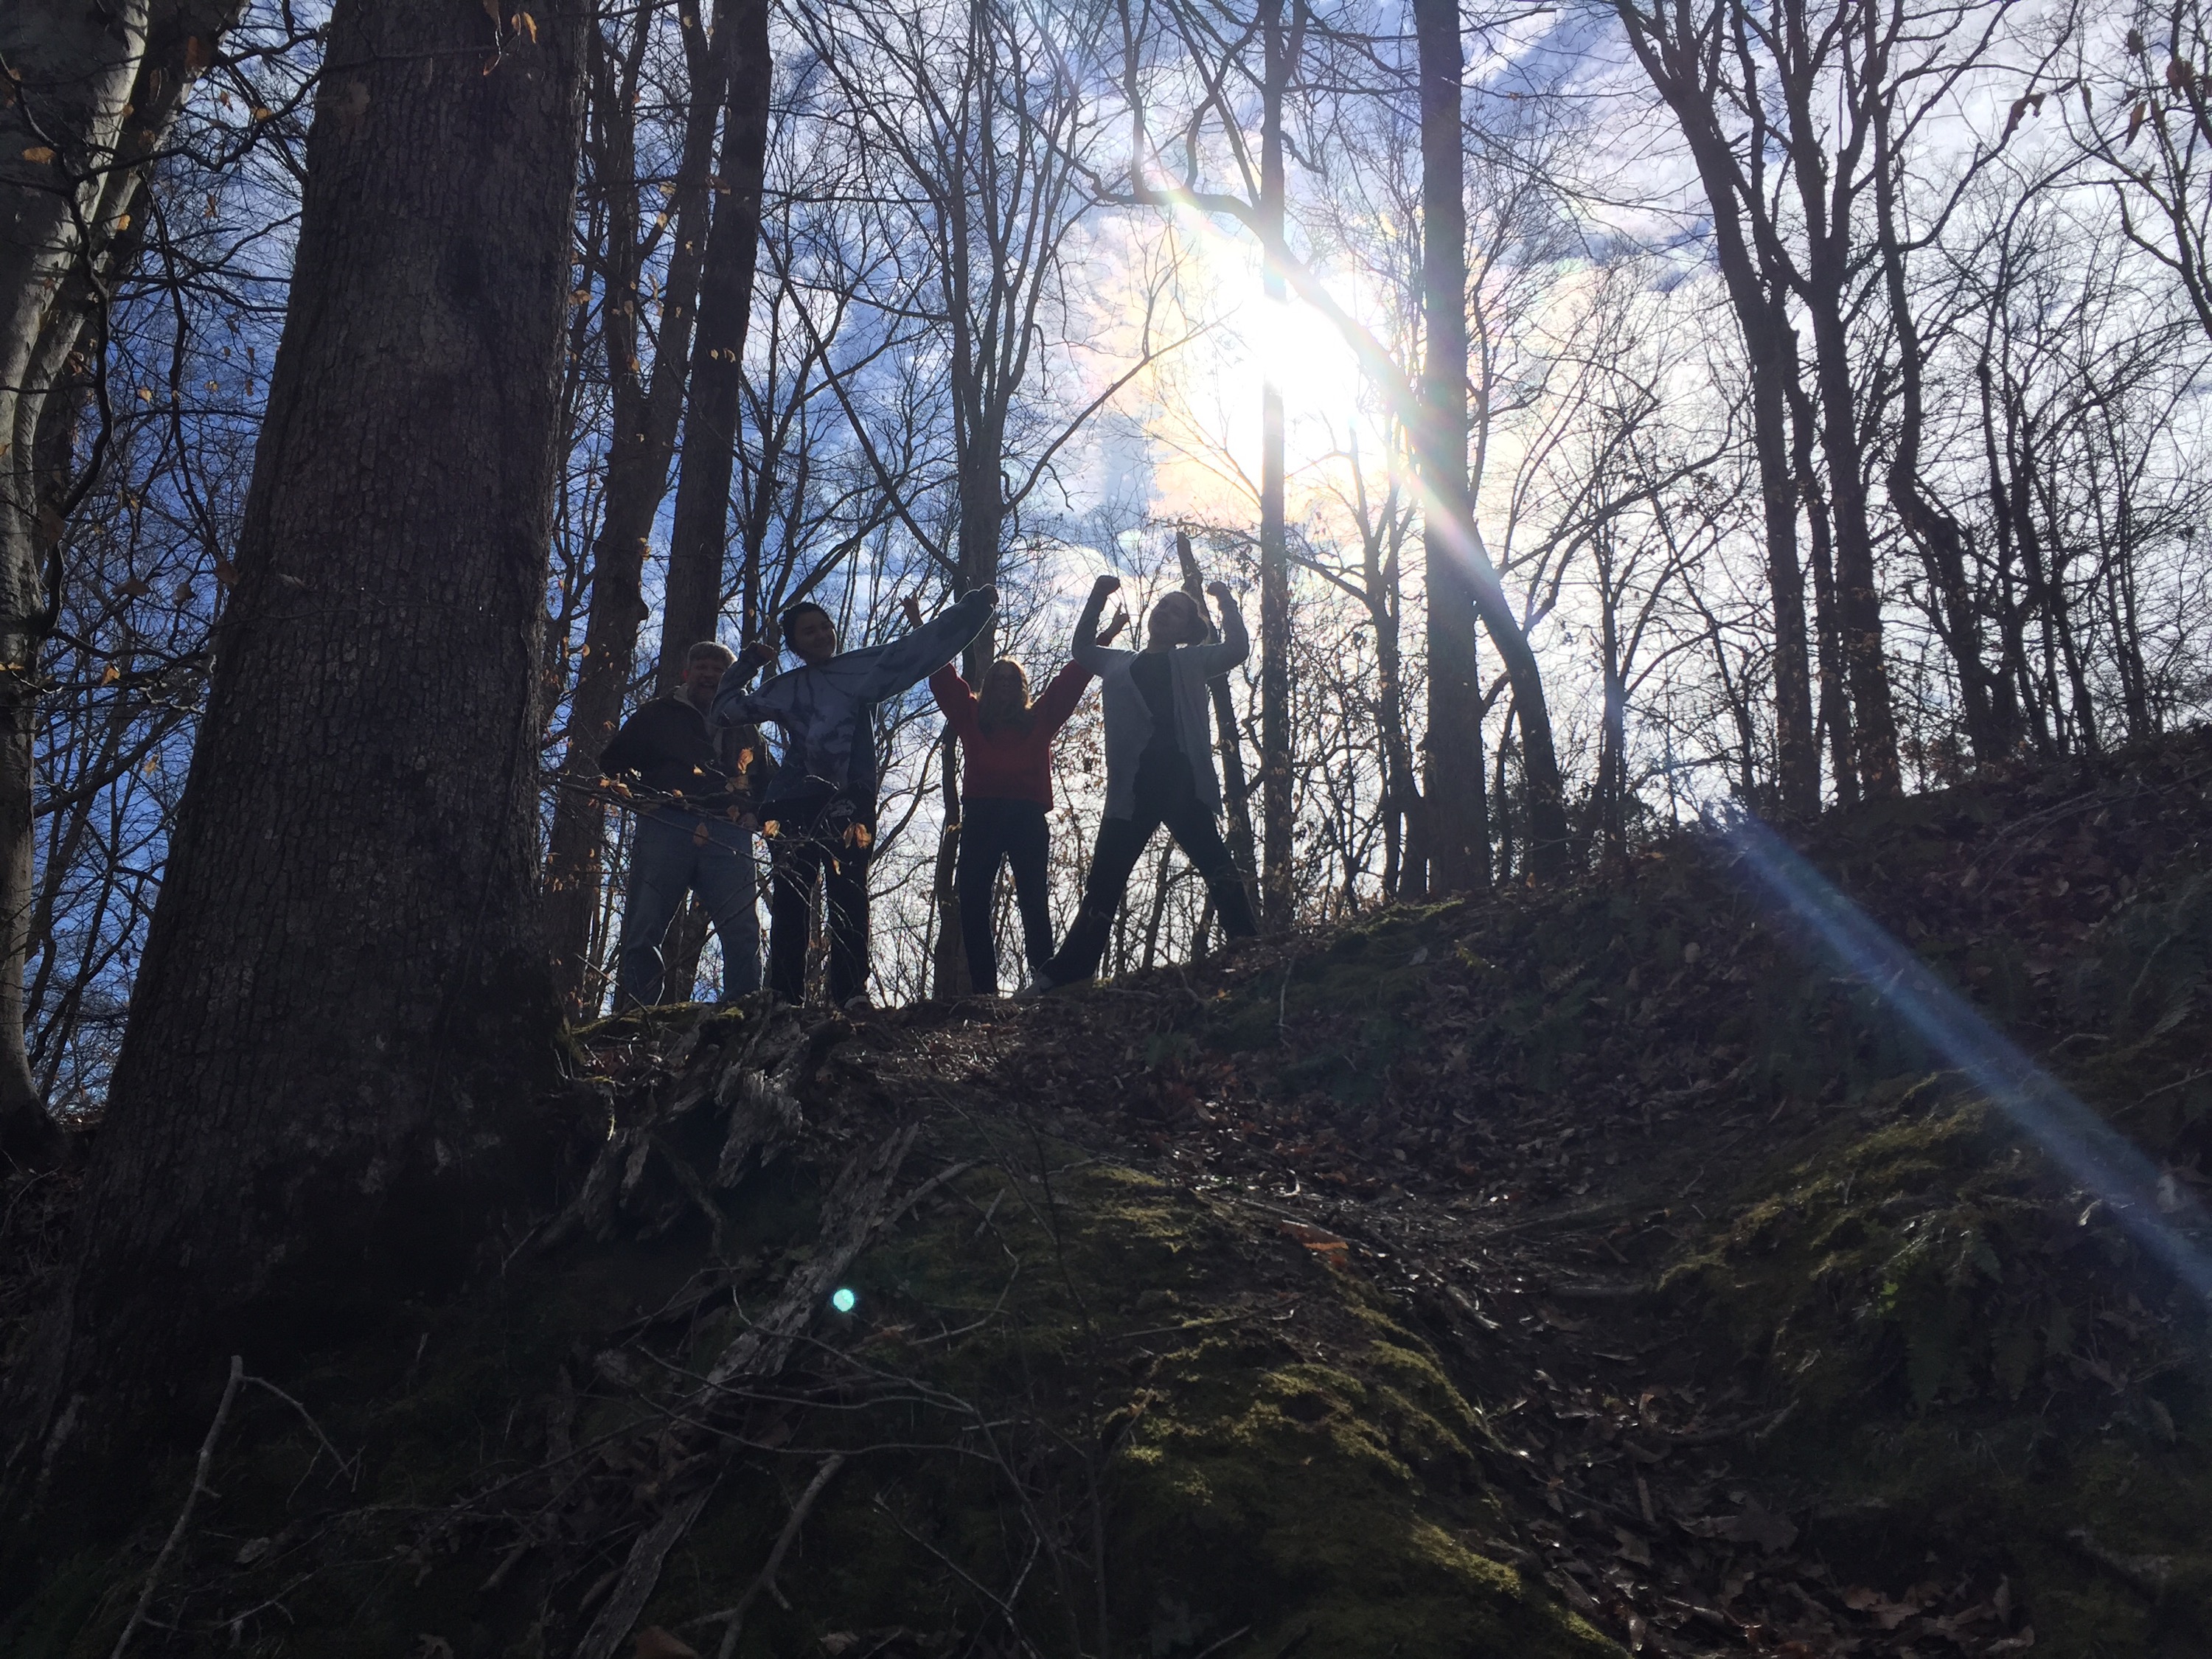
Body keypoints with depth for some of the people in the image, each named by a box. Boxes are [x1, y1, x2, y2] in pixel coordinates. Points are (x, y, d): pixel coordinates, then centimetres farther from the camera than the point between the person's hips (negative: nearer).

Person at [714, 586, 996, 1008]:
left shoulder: (864, 666, 16)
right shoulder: (785, 688, 22)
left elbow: (924, 644, 13)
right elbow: (726, 707, 28)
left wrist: (976, 604, 9)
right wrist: (749, 659, 22)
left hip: (848, 803, -2)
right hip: (794, 805, 2)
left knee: (849, 897, -11)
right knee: (789, 901, -6)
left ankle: (852, 993, -17)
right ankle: (784, 997, -9)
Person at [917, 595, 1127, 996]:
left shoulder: (1039, 718, 21)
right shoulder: (972, 716, 22)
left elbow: (1073, 677, 23)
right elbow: (942, 674, 23)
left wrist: (1106, 635, 24)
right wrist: (920, 629, 24)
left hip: (1028, 816, -1)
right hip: (981, 815, 1)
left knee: (1034, 902, -5)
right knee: (972, 901, -9)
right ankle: (983, 990, -10)